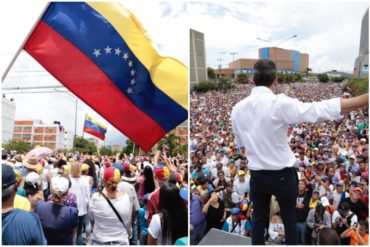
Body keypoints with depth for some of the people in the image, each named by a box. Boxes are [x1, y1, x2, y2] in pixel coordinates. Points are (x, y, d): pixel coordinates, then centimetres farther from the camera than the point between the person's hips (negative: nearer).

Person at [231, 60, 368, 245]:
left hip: (257, 175, 3)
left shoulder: (237, 109, -6)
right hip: (283, 175, -3)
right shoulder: (280, 103, -21)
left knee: (258, 218, 22)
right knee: (289, 219, 21)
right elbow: (323, 109, -25)